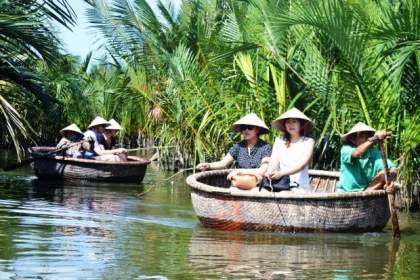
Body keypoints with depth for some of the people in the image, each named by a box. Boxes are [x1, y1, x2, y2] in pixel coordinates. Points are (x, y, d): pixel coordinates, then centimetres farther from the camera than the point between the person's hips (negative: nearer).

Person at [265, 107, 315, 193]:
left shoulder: (308, 142, 5)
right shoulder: (279, 141, 15)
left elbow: (302, 165, -10)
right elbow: (273, 162, 3)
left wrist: (282, 173, -26)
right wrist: (269, 173, -21)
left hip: (300, 188, -3)